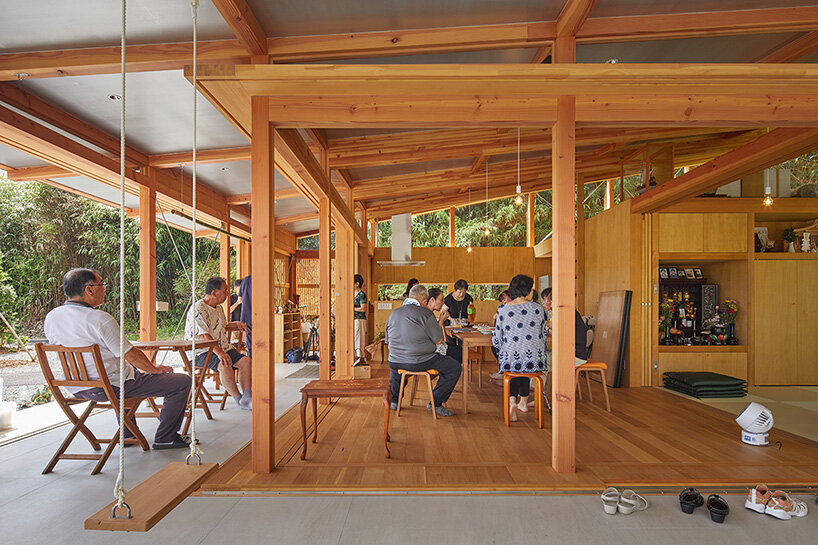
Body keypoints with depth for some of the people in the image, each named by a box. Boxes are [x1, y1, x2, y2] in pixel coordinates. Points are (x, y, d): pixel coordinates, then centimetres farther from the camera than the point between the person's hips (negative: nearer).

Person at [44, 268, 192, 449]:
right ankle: (165, 438, 10)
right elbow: (131, 354, -19)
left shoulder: (51, 317, -1)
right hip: (111, 388, -9)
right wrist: (155, 369, -1)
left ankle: (127, 434, 43)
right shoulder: (100, 319, -25)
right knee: (183, 382, -4)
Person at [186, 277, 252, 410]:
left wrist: (236, 323, 14)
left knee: (246, 361, -15)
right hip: (202, 351, -8)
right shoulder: (198, 309, -13)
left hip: (222, 347, 8)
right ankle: (238, 399, -20)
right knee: (224, 365, -35)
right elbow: (204, 336, -23)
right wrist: (219, 353, -33)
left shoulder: (218, 307, 16)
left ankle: (247, 398, -14)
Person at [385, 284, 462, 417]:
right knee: (455, 367, 5)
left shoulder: (393, 313, 8)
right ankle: (435, 403, 7)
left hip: (396, 363, 7)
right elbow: (438, 340, -9)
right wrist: (439, 324, 10)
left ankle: (394, 400, 38)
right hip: (420, 363, -6)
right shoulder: (425, 313, -11)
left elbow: (388, 341, 16)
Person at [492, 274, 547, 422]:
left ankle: (512, 401, 12)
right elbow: (543, 336, 9)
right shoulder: (537, 309, -1)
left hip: (509, 360, -1)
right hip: (535, 362, 1)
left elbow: (496, 340, 0)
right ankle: (523, 402, 42)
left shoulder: (503, 309, -4)